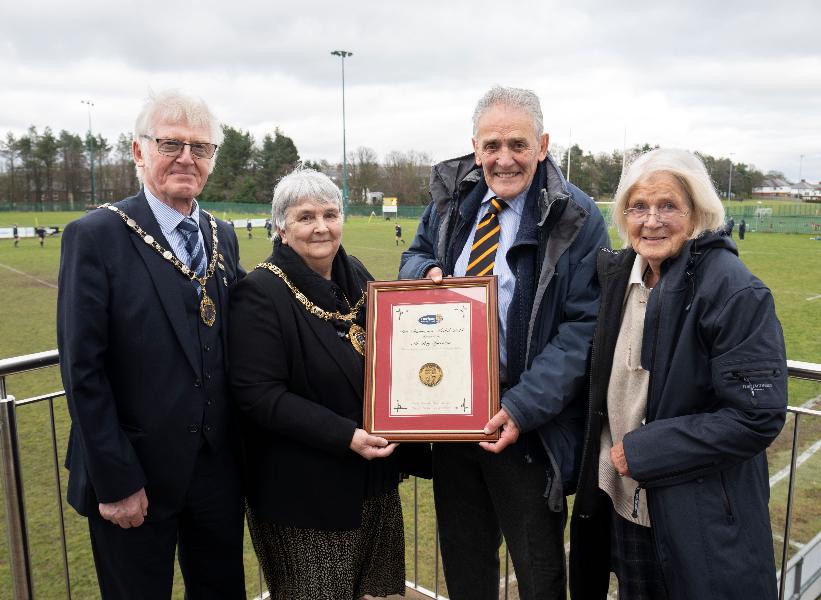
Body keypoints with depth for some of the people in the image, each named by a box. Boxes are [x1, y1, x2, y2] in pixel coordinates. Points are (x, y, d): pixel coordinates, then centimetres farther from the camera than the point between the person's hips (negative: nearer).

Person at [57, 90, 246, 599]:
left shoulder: (223, 236, 4)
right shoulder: (96, 236, -13)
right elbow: (82, 370, -14)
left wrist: (242, 451, 7)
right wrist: (115, 481, -13)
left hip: (219, 467, 5)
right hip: (134, 476, -5)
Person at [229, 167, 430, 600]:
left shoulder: (356, 276, 5)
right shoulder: (259, 294, -16)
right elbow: (259, 395, -21)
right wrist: (345, 437, -25)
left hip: (374, 480, 7)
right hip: (303, 491, -6)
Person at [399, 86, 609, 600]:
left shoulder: (574, 218, -11)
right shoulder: (453, 196, 4)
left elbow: (583, 326, -15)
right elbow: (415, 254, 19)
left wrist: (522, 408, -23)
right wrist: (428, 272, -7)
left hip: (526, 422, -4)